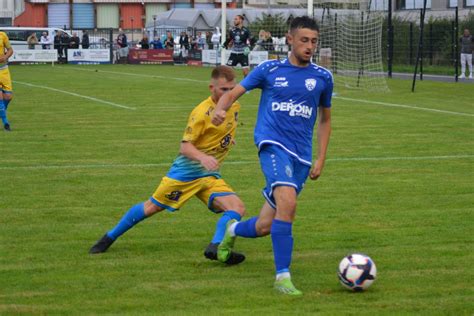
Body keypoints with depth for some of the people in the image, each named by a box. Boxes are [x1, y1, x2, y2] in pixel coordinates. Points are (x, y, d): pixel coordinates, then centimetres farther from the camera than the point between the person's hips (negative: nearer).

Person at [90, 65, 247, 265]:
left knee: (237, 208, -17)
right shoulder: (202, 112, -19)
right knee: (152, 207, 5)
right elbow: (185, 146, -24)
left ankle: (216, 248, -32)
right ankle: (110, 238, 23)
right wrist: (202, 157, -41)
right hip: (186, 172, -6)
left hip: (210, 176, 6)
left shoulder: (234, 107, 2)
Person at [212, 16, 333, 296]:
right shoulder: (269, 70, 4)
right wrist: (220, 109, -19)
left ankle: (233, 231, 41)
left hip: (302, 155, 4)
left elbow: (325, 119, 21)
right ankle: (283, 276, -23)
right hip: (273, 144, -4)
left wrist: (321, 159, 13)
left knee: (265, 226, 5)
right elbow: (233, 93, 4)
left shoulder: (323, 77, 10)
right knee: (288, 202, -30)